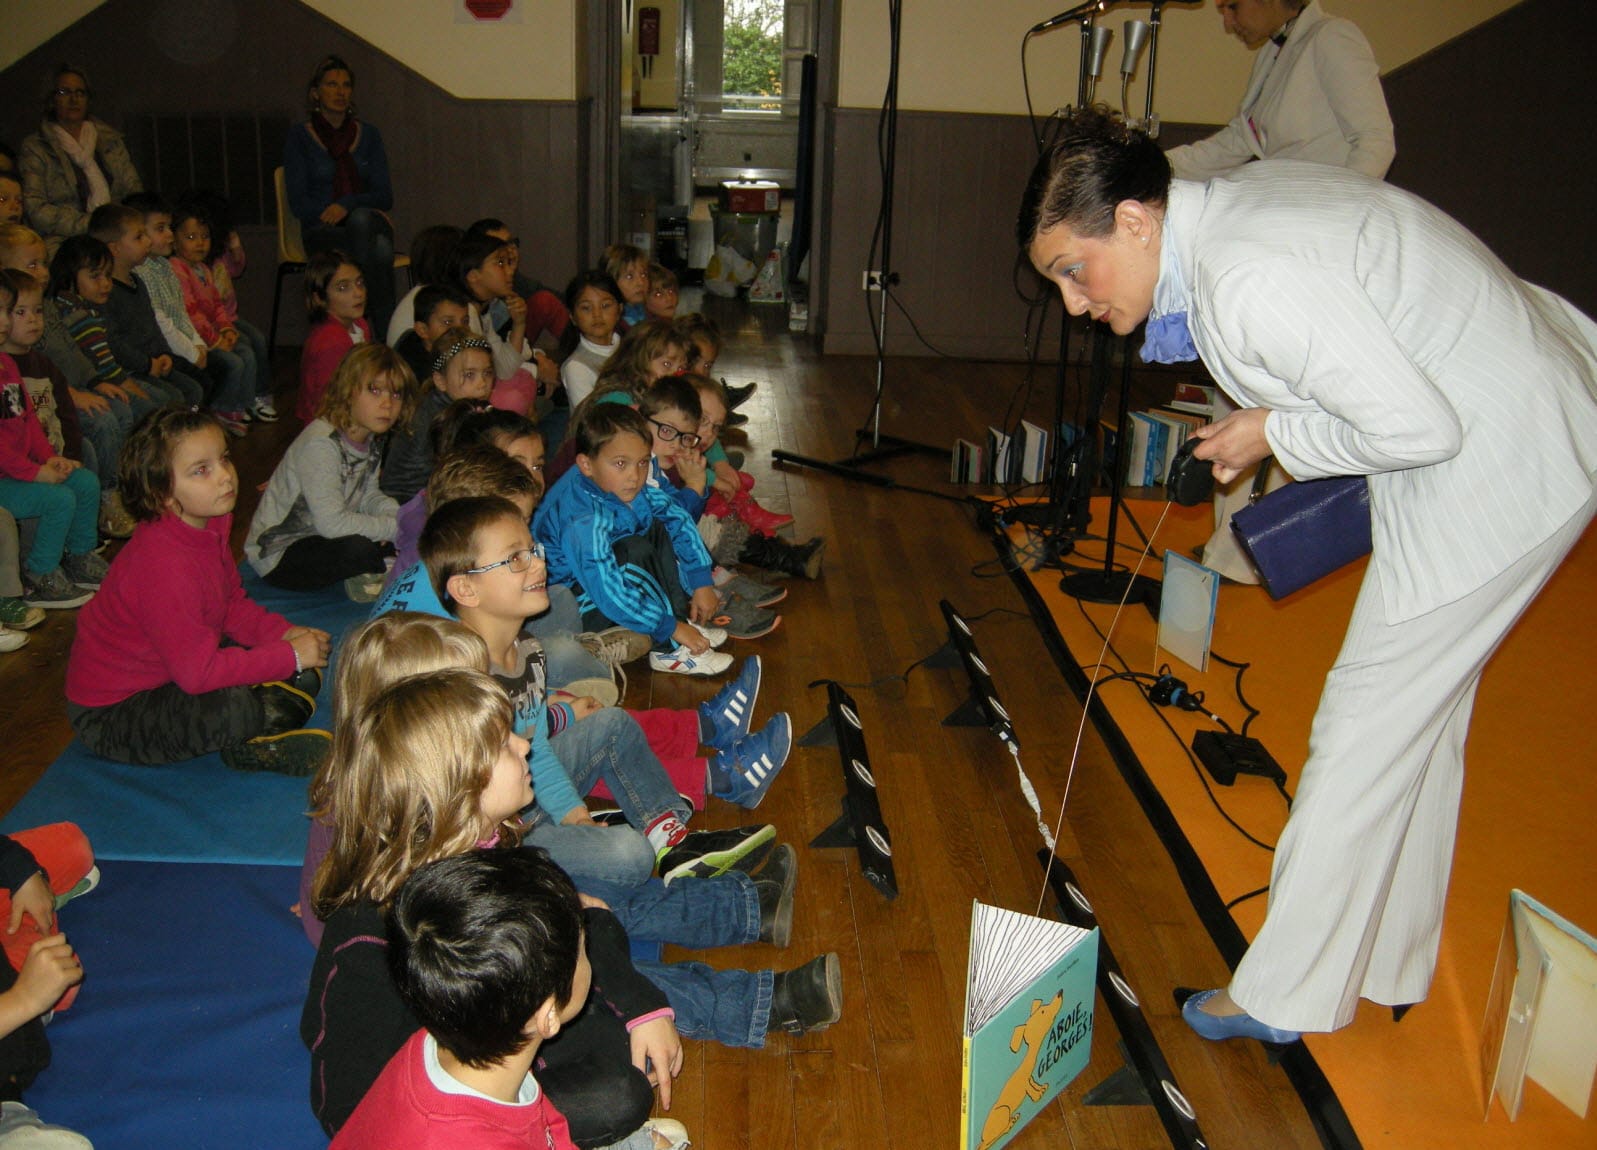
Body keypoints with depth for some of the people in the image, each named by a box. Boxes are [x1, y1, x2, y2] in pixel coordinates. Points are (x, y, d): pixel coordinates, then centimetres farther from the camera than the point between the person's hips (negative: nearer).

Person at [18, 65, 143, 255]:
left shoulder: (111, 140, 22)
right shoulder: (34, 148, 8)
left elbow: (134, 190, 17)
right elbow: (34, 209, -3)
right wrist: (88, 225, -15)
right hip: (66, 241, -4)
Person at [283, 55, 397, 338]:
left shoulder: (368, 134, 14)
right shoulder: (299, 137, 7)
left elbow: (385, 196, 5)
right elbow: (298, 202, 0)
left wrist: (348, 204, -15)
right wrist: (330, 214, -20)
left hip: (369, 220, 2)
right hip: (323, 232, -2)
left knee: (361, 220, -38)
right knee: (380, 251, -37)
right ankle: (383, 332, -38)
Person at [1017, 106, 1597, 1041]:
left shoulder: (1251, 282, -29)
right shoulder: (1232, 205, 2)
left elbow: (1418, 426, -28)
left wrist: (1275, 436, -14)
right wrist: (1269, 430, 2)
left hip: (1502, 465, -10)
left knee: (1365, 729, -2)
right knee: (1419, 718, 18)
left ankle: (1283, 997, 14)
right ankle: (1388, 966, 35)